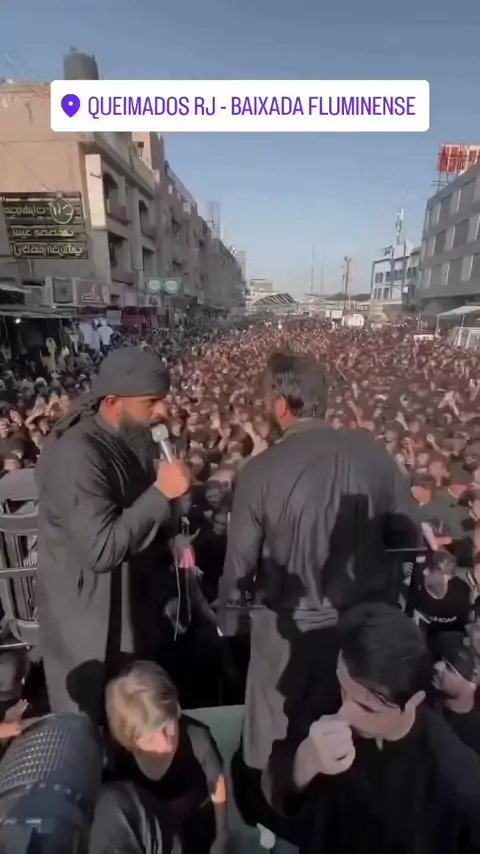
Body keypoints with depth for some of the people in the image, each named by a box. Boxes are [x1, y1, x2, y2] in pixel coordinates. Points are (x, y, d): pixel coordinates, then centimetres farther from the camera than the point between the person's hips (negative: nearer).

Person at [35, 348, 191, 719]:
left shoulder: (130, 439, 1)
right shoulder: (76, 454, -28)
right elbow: (102, 548, -32)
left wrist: (170, 542, 3)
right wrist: (160, 491, -30)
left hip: (130, 603, 8)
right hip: (90, 620, -8)